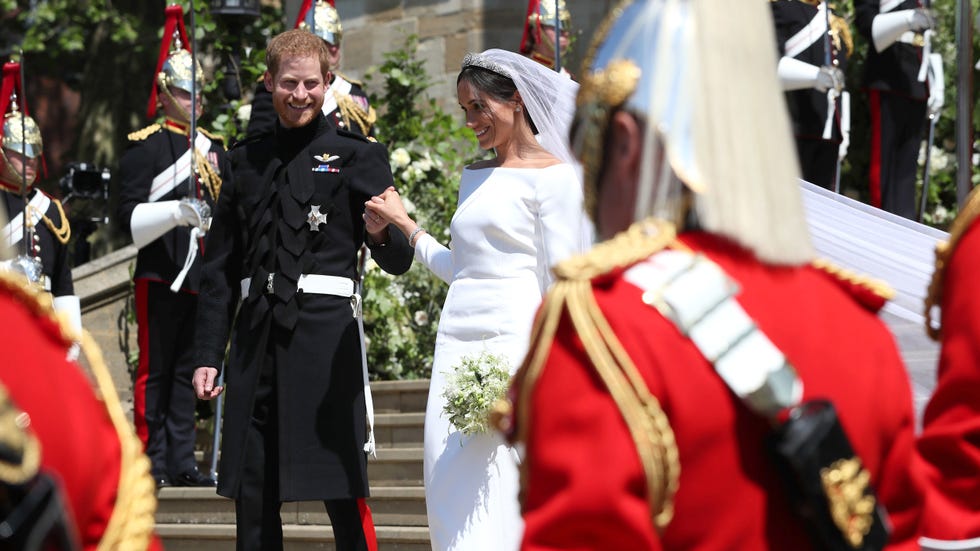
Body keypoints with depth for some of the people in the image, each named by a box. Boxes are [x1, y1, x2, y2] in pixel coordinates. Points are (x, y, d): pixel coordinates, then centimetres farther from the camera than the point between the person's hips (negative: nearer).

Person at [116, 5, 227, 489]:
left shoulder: (213, 148, 16)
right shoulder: (144, 146, -2)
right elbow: (130, 217, -10)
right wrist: (177, 212, -25)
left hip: (202, 274, 6)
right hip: (161, 274, -5)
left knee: (188, 369, 8)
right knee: (155, 369, -2)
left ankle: (182, 462, 11)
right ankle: (153, 462, 1)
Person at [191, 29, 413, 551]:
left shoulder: (355, 155, 4)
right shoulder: (246, 160, 14)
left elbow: (398, 262, 0)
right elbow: (219, 268, 17)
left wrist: (381, 234, -23)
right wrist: (207, 354, 11)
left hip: (326, 332, -4)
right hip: (257, 335, 4)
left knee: (343, 496, -6)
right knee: (252, 496, 4)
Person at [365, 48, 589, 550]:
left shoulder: (553, 178, -3)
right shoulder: (474, 177, 20)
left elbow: (561, 284, -8)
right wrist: (403, 223, 28)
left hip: (514, 341, -7)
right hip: (457, 346, 8)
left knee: (498, 498, -13)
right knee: (450, 493, 1)